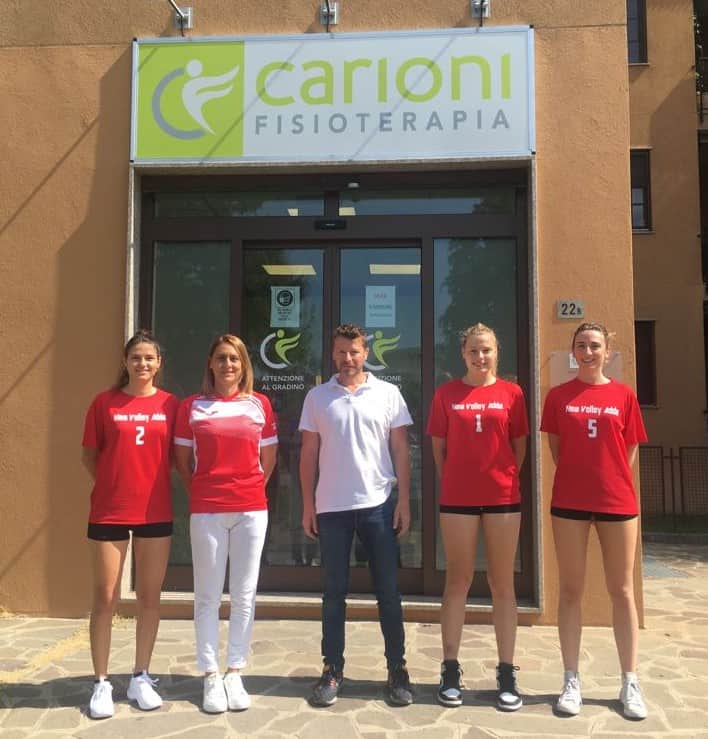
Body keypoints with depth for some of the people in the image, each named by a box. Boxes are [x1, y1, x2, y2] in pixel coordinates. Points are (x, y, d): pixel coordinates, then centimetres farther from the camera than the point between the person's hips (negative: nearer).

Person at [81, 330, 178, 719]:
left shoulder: (170, 404, 1)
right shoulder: (104, 402, -1)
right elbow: (88, 454, 6)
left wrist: (153, 484, -1)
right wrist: (113, 482, -1)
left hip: (156, 513, 2)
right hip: (109, 513, -1)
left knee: (149, 597, 10)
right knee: (105, 598, 5)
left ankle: (141, 677, 25)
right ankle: (102, 683, 20)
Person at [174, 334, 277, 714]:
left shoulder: (259, 404, 6)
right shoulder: (192, 406, 3)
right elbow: (182, 460, 8)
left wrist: (250, 487, 8)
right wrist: (202, 490, 6)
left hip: (251, 509, 1)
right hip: (206, 510, -1)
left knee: (244, 596, 7)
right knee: (207, 596, 5)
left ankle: (235, 673, 20)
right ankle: (211, 676, 17)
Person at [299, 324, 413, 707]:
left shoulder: (388, 393, 3)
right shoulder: (317, 397, 6)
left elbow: (400, 450, 3)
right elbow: (308, 454, 7)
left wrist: (404, 500, -3)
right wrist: (307, 504, 2)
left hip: (378, 505, -1)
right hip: (331, 507, 1)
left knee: (388, 590, 6)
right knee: (334, 591, 9)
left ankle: (397, 670, 19)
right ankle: (332, 669, 20)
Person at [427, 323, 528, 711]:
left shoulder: (511, 393, 3)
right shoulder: (446, 394, 2)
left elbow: (519, 445, 7)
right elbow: (438, 446, 5)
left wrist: (504, 478, 2)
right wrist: (452, 482, 3)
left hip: (503, 498, 1)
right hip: (457, 499, 0)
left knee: (502, 584, 9)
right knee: (458, 582, 8)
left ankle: (507, 673, 19)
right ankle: (450, 669, 18)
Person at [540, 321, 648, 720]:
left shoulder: (624, 395, 3)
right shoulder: (559, 395, 2)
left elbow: (630, 451, 7)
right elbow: (555, 446, 7)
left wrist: (611, 481, 2)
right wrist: (576, 477, 3)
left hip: (618, 502, 0)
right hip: (569, 502, 0)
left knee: (622, 591, 8)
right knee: (570, 591, 6)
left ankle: (631, 684, 20)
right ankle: (572, 681, 16)